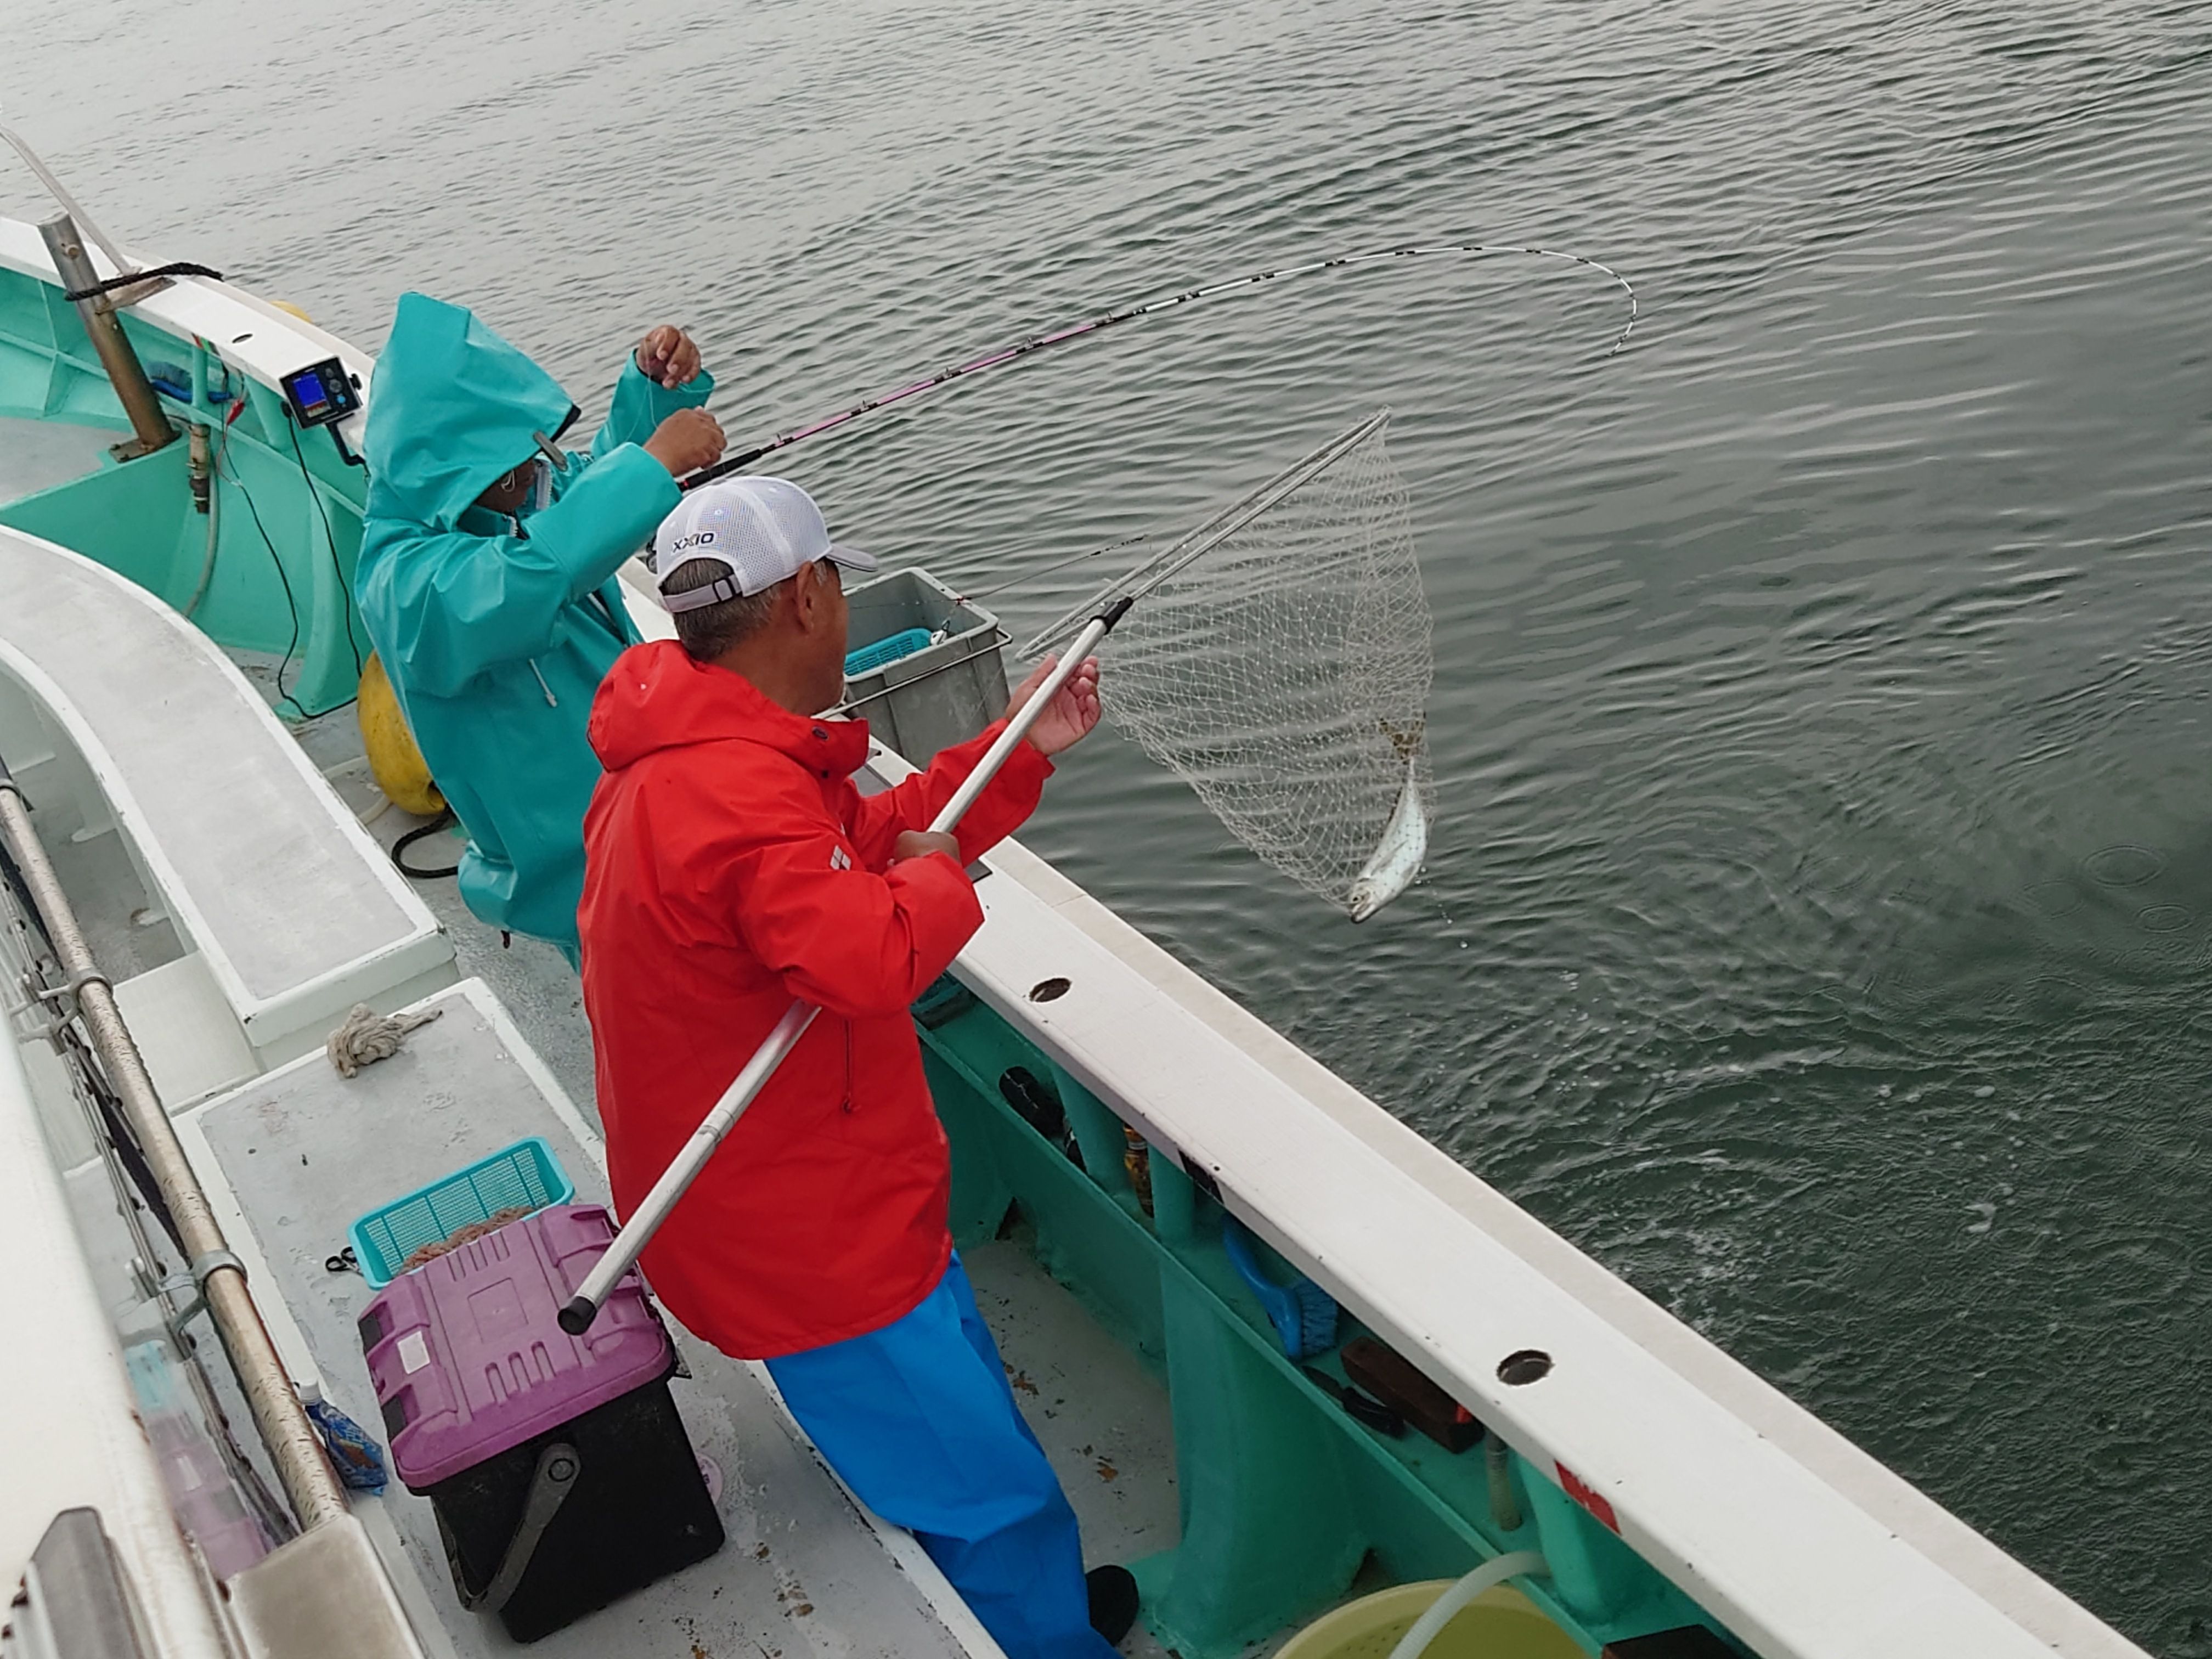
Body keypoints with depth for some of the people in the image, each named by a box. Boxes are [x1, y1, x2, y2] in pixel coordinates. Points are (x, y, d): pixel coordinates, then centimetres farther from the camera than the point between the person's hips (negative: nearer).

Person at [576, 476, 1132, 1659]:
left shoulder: (685, 753, 6)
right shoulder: (739, 787, -30)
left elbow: (867, 839, 12)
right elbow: (871, 959, -41)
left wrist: (1018, 755, 10)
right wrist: (939, 876, -20)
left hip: (821, 1199, 11)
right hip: (809, 1243, -11)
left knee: (968, 1407, 30)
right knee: (994, 1504, 5)